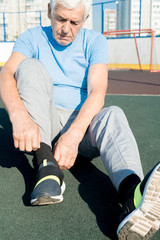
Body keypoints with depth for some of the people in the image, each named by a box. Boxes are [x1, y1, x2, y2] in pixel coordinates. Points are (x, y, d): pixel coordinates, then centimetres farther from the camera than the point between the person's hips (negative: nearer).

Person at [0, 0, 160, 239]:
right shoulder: (32, 38, 2)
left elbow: (97, 91, -15)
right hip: (41, 126, 0)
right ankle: (48, 167, -36)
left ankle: (133, 197, -63)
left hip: (83, 123, 0)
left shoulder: (95, 41, 2)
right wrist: (19, 116, -40)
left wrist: (74, 134, -34)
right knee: (30, 67, -23)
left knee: (113, 115, -32)